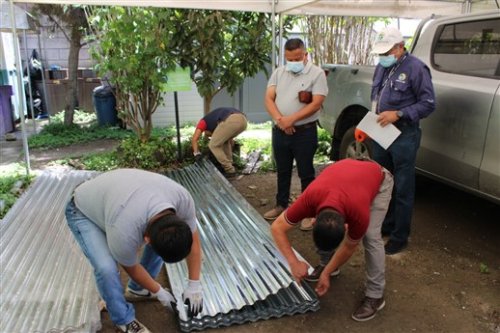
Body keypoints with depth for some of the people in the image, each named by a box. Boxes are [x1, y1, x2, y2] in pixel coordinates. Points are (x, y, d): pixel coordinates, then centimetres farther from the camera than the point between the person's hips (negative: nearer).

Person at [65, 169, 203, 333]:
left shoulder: (182, 197, -29)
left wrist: (194, 286, -10)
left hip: (115, 196, 6)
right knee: (106, 267, -25)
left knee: (162, 240, 0)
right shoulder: (124, 230, -42)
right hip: (82, 212, -6)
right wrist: (159, 292, -5)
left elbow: (193, 240, -12)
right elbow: (131, 267, -19)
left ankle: (137, 289, 21)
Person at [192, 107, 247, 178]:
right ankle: (229, 165, 30)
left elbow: (194, 140, 17)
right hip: (242, 120, 7)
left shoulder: (203, 121, 30)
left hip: (231, 121, -7)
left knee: (214, 145, 10)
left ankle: (229, 170, 11)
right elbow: (230, 140, 51)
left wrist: (197, 155, 20)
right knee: (225, 141, 33)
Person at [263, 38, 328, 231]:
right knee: (282, 171, 17)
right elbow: (268, 99, 0)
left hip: (304, 132, -5)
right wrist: (279, 119, -17)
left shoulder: (317, 73, -6)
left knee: (306, 174, 4)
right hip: (279, 131, 5)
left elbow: (316, 104, -15)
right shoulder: (279, 73, 7)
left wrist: (291, 119, -20)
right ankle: (281, 205, 34)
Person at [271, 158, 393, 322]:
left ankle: (375, 296, -3)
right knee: (325, 230, -6)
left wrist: (326, 273, -13)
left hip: (379, 178, -4)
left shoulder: (359, 214, -40)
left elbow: (349, 247, -19)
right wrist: (294, 263, -29)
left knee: (371, 237, -17)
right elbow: (277, 227, -25)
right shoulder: (309, 199, -36)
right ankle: (328, 264, 20)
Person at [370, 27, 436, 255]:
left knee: (403, 190, 2)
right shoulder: (382, 67, 12)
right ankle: (385, 226, 34)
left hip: (404, 136, -7)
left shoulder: (415, 68, -10)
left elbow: (428, 104, -11)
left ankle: (399, 237, 13)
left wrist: (398, 114, -20)